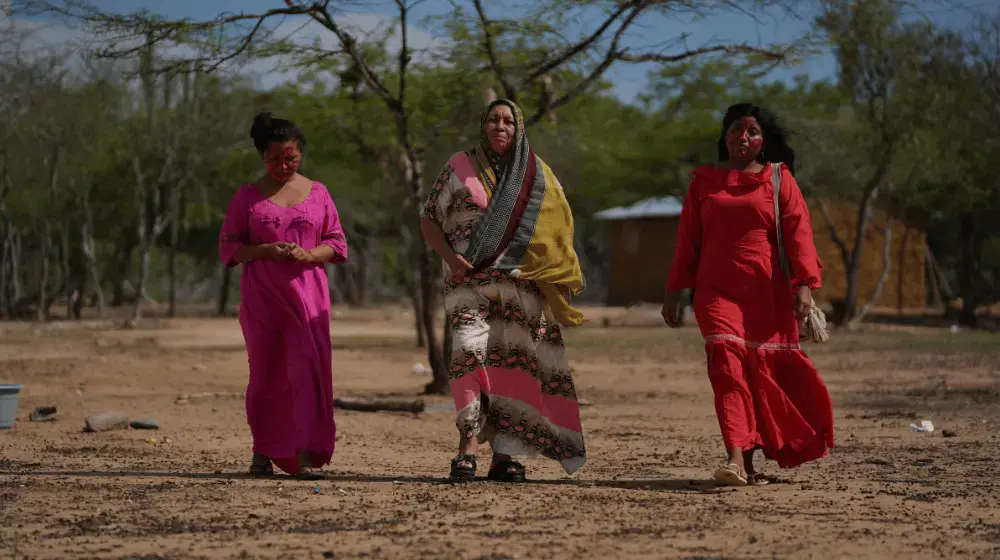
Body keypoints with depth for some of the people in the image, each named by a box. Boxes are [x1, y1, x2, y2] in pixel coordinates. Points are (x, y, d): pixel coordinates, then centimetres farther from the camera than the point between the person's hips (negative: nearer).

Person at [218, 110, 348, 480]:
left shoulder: (317, 193, 10)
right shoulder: (247, 197, 6)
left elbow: (337, 244, 10)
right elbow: (228, 248, 4)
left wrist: (308, 254, -10)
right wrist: (265, 250, -13)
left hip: (307, 293, 0)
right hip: (261, 297, 0)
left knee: (308, 369, -11)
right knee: (264, 375, 4)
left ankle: (305, 456, -15)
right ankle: (262, 453, 18)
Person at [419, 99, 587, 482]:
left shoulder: (538, 175, 12)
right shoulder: (460, 167, 9)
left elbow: (558, 228, 15)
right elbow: (429, 221, 11)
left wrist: (551, 279, 0)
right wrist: (449, 256, -7)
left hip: (521, 284, 2)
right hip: (470, 281, -2)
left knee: (513, 361, -1)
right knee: (469, 352, -20)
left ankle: (504, 456, 5)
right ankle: (467, 449, -24)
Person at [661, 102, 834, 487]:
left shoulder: (778, 180, 8)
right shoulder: (704, 182, 14)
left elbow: (798, 233, -1)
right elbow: (688, 239, 16)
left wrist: (803, 285, -12)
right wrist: (674, 292, 12)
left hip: (768, 294, 0)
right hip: (717, 291, 0)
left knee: (765, 372, 3)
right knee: (727, 362, -18)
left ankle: (750, 462, 17)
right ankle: (737, 461, -28)